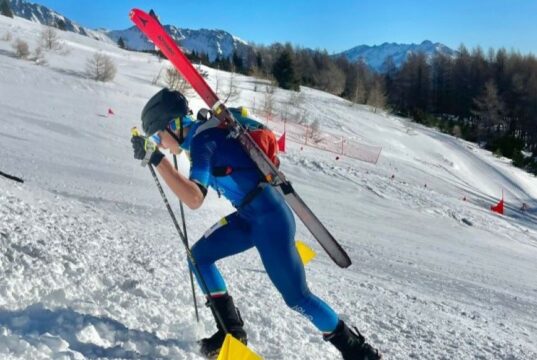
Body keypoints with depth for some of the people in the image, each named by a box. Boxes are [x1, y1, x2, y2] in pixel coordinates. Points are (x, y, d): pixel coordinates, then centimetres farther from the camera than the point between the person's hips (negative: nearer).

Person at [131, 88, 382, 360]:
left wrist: (157, 160, -28)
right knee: (199, 255, 9)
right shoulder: (200, 132, 10)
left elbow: (194, 199, -30)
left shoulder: (202, 139, -17)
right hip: (250, 216, 10)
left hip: (269, 217, -10)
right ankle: (232, 331, 16)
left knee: (296, 298, -2)